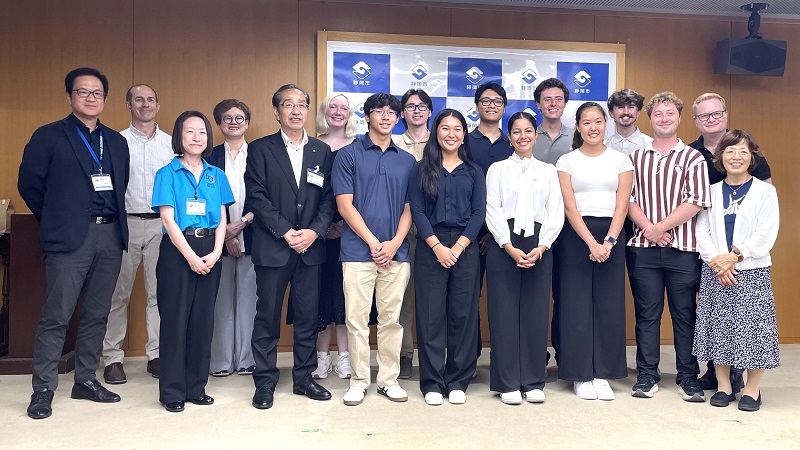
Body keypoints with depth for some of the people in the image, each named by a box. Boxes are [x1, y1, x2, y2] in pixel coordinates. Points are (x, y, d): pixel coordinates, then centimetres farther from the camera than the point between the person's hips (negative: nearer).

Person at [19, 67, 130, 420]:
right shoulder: (49, 136, 1)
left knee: (97, 314, 10)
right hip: (70, 238, -5)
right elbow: (29, 184, 1)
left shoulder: (117, 142, 15)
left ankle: (86, 380, 21)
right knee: (56, 316, -3)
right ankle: (43, 390, 7)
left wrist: (116, 222, 11)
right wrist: (55, 221, 6)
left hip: (110, 235, 5)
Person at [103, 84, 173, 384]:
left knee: (159, 292, 4)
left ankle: (156, 354, 13)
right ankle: (113, 357, 12)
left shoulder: (171, 144, 10)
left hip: (162, 224, 2)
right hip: (125, 222, -2)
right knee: (119, 294, 3)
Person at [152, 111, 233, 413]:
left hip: (210, 253, 4)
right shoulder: (168, 173, 1)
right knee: (175, 319, -1)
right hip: (177, 250, -3)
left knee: (203, 319, 7)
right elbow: (168, 219, -7)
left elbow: (222, 220, 8)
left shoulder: (216, 175, 11)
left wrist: (215, 253, -7)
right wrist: (191, 257, -13)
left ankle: (196, 387, 17)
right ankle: (172, 392, 9)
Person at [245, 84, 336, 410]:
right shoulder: (260, 149, 3)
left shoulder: (322, 151, 11)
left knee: (308, 316, 7)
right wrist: (286, 232, -12)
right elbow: (257, 197, -5)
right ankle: (265, 382, 13)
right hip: (272, 247, -2)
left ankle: (303, 378, 20)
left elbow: (329, 197, 6)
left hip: (311, 246, 3)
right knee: (267, 316, 2)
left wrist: (315, 231, -9)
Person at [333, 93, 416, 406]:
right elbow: (344, 204, -4)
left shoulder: (407, 160, 13)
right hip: (358, 251, -3)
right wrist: (373, 242, -9)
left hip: (396, 252, 3)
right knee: (357, 319, 1)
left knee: (391, 319, 7)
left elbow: (409, 208, 10)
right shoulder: (348, 155, 3)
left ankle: (389, 379, 18)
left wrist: (395, 242, -6)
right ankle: (359, 380, 13)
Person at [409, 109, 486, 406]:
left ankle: (458, 382, 14)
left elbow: (479, 213, 3)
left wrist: (458, 247, -9)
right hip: (431, 248, -1)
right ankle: (432, 383, 10)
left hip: (465, 248, 1)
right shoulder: (422, 170, 7)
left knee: (463, 315, 3)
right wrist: (437, 246, -12)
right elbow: (417, 211, -1)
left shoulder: (473, 171, 10)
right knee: (430, 315, 0)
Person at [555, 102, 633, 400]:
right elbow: (569, 207, -4)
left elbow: (622, 205, 1)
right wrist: (591, 243, -15)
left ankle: (602, 374, 13)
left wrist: (608, 241, -13)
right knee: (576, 305, -1)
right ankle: (581, 375, 9)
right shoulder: (567, 161, 4)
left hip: (612, 235, 2)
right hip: (576, 236, -1)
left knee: (609, 306, 3)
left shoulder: (621, 160, 8)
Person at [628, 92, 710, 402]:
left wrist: (660, 227, -12)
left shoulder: (693, 158, 3)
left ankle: (688, 377, 17)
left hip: (683, 248, -1)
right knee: (646, 313, 6)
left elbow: (696, 202, -8)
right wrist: (648, 228, -12)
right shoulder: (636, 157, 10)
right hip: (644, 248, 2)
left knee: (685, 314, 6)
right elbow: (628, 198, 2)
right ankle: (647, 376, 15)